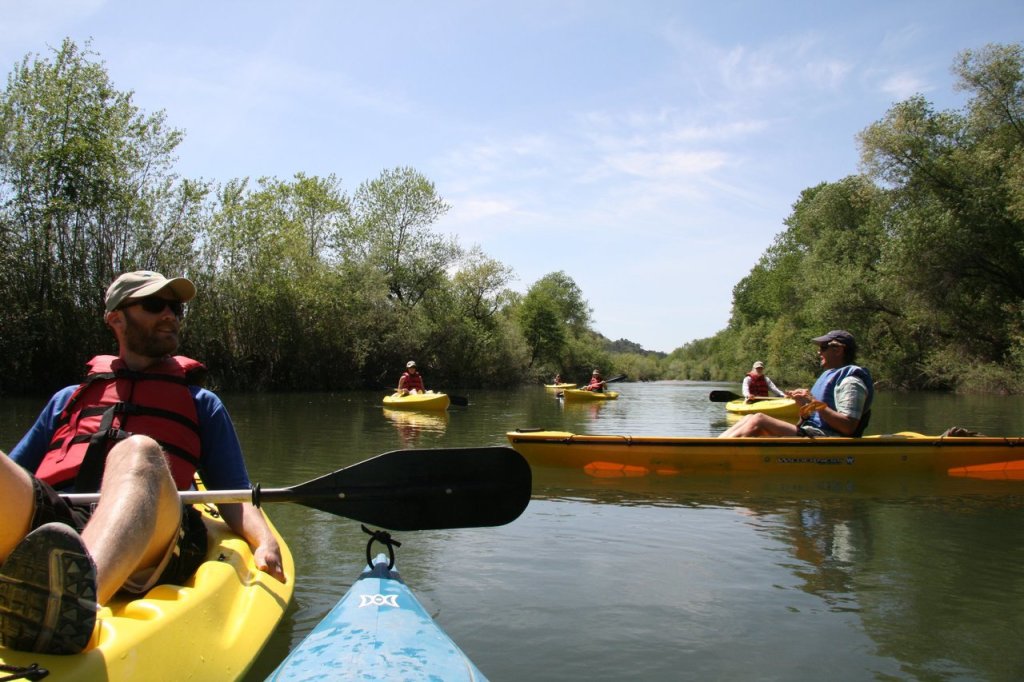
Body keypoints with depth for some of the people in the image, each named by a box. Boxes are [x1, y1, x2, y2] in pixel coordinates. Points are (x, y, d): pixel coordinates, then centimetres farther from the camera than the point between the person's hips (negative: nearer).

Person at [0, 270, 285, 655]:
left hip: (145, 542, -1)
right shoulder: (68, 399, 35)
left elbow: (234, 497, 22)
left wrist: (264, 542, 2)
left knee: (138, 452, -33)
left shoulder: (201, 404, 31)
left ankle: (74, 596, -60)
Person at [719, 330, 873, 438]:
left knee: (758, 420, -21)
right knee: (750, 418, -1)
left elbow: (849, 427, -19)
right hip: (811, 433, 10)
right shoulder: (830, 376, 24)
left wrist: (815, 404, -18)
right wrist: (805, 407, 3)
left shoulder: (851, 381, -7)